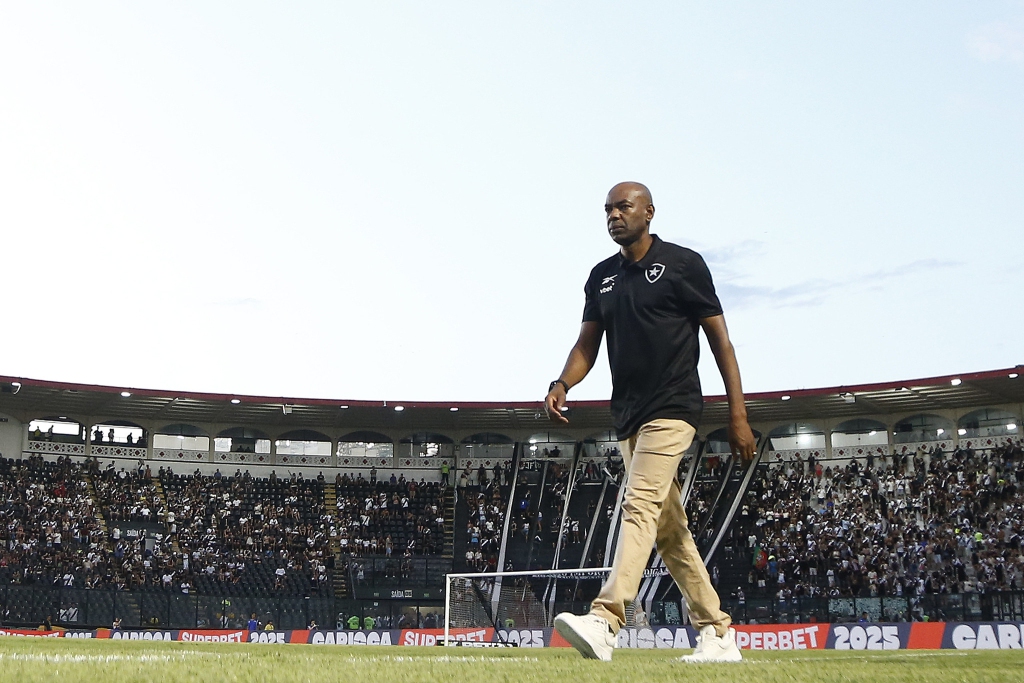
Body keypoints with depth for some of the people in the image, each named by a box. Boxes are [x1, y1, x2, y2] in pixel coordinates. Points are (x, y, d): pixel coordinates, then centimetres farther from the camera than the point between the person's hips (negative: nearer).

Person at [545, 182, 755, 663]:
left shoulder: (683, 264, -2)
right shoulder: (601, 277, 15)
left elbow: (720, 340, -2)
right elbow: (587, 344, 13)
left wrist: (738, 416, -7)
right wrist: (562, 383, -9)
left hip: (672, 410, -7)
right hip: (627, 416, 7)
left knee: (641, 505, -22)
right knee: (669, 530, 9)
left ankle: (604, 623, -33)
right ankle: (719, 635, 17)